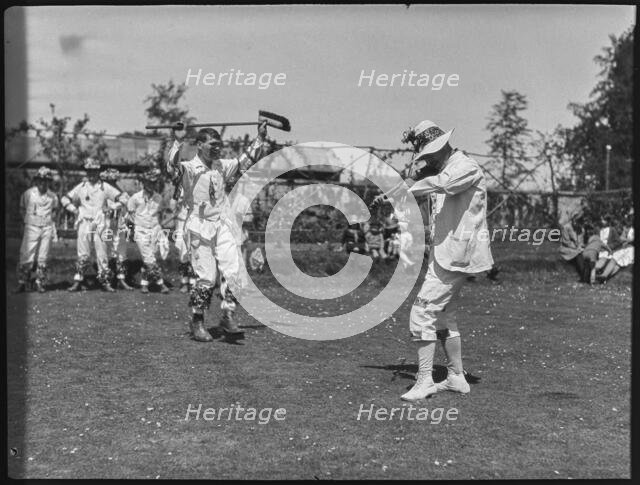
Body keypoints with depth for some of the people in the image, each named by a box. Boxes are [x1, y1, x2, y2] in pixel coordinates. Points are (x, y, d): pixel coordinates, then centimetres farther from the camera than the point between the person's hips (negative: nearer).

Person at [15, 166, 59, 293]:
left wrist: (50, 221, 11)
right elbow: (22, 209, 14)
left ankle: (40, 283, 11)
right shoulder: (28, 193, 0)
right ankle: (22, 283, 1)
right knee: (26, 257, -7)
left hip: (47, 229, 2)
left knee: (43, 258, 3)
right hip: (32, 228, -2)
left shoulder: (52, 196, 5)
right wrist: (28, 221, 9)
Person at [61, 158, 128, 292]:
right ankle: (78, 281, 5)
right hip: (84, 224, 1)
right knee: (83, 255, -1)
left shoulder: (105, 187, 6)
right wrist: (74, 210, 5)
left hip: (100, 225, -1)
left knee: (102, 253, -3)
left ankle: (105, 281, 3)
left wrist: (110, 207, 0)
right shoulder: (81, 187, 10)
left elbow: (122, 198, 7)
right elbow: (65, 199, 18)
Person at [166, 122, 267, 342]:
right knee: (207, 277, -4)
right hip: (199, 226, -5)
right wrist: (177, 142, -37)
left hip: (223, 225, 5)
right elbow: (172, 169, -27)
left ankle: (228, 317, -1)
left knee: (233, 272, -8)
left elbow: (246, 161, 24)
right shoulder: (189, 169, -5)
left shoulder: (222, 166, 13)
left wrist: (260, 137, 19)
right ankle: (197, 321, 13)